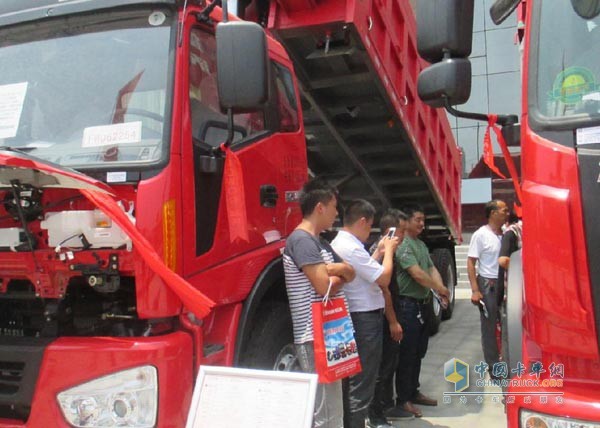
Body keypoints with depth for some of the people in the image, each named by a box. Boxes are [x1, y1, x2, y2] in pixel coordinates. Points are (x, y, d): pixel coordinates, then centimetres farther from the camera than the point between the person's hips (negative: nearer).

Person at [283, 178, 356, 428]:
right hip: (315, 337, -10)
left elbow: (351, 274, 15)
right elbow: (325, 287, -21)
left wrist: (339, 268, -7)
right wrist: (339, 273, 0)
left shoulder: (319, 242, 16)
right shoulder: (301, 240, -14)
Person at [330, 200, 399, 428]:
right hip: (365, 320, -11)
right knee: (362, 383, -2)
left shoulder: (339, 243, 11)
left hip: (355, 317, 11)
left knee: (351, 379, 19)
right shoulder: (351, 248, -22)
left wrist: (380, 249, 15)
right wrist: (389, 250, -4)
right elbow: (384, 278, -18)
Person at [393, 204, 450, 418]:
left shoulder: (421, 244, 15)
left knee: (419, 352, 17)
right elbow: (417, 274, -23)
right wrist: (440, 289, -12)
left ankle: (413, 392, 28)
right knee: (407, 353, -2)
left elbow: (432, 269, 12)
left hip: (422, 304, 10)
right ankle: (403, 399, 7)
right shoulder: (403, 245, -16)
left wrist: (441, 290, -6)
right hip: (408, 305, -10)